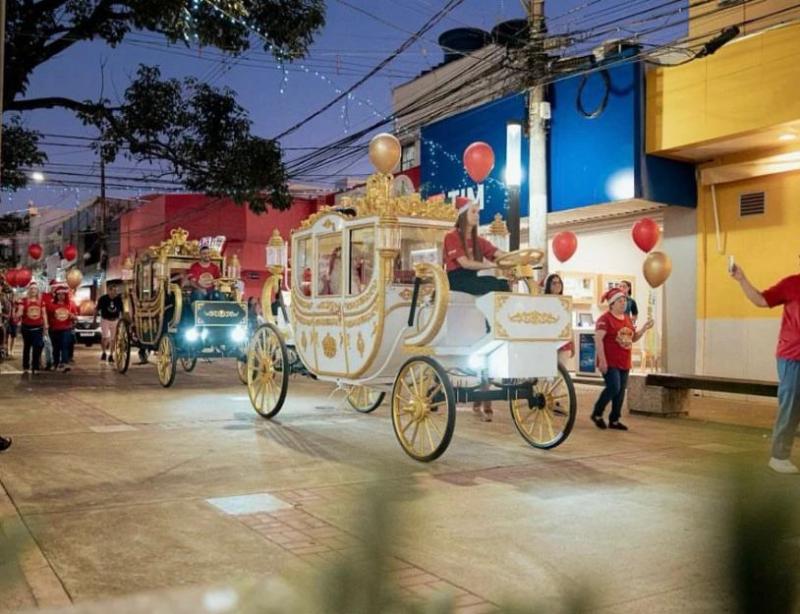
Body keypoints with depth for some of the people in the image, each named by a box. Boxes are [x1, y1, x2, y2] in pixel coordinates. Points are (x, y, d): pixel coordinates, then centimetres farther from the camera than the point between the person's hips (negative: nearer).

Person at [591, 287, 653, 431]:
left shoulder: (627, 319, 14)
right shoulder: (605, 319, -11)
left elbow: (633, 338, 22)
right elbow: (598, 340, -17)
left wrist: (644, 329, 5)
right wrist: (602, 360, -22)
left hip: (624, 363, 8)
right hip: (610, 362, -8)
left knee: (621, 391, 8)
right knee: (613, 387, -15)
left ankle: (614, 420, 18)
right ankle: (597, 414, 4)